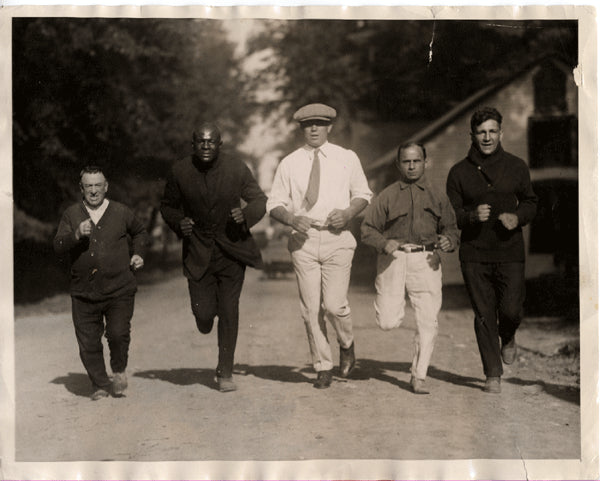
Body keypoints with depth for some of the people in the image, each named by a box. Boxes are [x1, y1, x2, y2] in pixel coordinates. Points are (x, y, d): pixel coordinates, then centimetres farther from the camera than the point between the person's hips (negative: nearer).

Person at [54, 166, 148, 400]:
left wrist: (138, 254, 9)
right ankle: (100, 385, 22)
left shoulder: (121, 212, 5)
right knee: (88, 343, 3)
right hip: (84, 292, 2)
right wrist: (76, 235, -21)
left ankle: (119, 370, 15)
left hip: (119, 290, -1)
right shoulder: (71, 215, 5)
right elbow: (58, 247, -4)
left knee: (118, 333, -15)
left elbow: (140, 233, 24)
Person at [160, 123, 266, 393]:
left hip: (232, 251, 0)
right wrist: (179, 223, -12)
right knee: (203, 314, -5)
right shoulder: (180, 173, -3)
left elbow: (260, 200, 5)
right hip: (198, 254, 0)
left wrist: (247, 214, -17)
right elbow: (168, 207, 10)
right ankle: (206, 319, 35)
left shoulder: (237, 169, -5)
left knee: (229, 312, -2)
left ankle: (225, 372, 12)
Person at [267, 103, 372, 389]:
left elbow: (363, 194, 15)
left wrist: (348, 213, -6)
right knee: (311, 309, 2)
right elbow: (275, 204, 8)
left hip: (337, 238, -1)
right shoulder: (289, 164, 7)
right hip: (303, 240, 1)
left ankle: (347, 346, 21)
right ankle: (323, 367, 16)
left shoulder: (347, 158, 8)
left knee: (334, 305, -11)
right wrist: (292, 219, -13)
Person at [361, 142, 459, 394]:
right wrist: (385, 243, -14)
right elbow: (367, 229, 6)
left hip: (426, 262, 1)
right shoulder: (387, 196, 9)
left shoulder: (437, 198, 15)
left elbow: (452, 229, 16)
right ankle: (393, 304, 28)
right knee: (388, 322, -8)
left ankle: (418, 376, 7)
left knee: (428, 322, -5)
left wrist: (448, 241, -8)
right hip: (393, 259, -1)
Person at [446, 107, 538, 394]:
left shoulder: (516, 167, 6)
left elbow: (530, 202, 15)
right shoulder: (459, 172, 4)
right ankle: (493, 374, 13)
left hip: (510, 252, 0)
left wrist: (517, 217, -6)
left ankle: (508, 338, 31)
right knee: (484, 315, 1)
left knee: (511, 309, -6)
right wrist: (471, 216, -16)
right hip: (474, 254, 0)